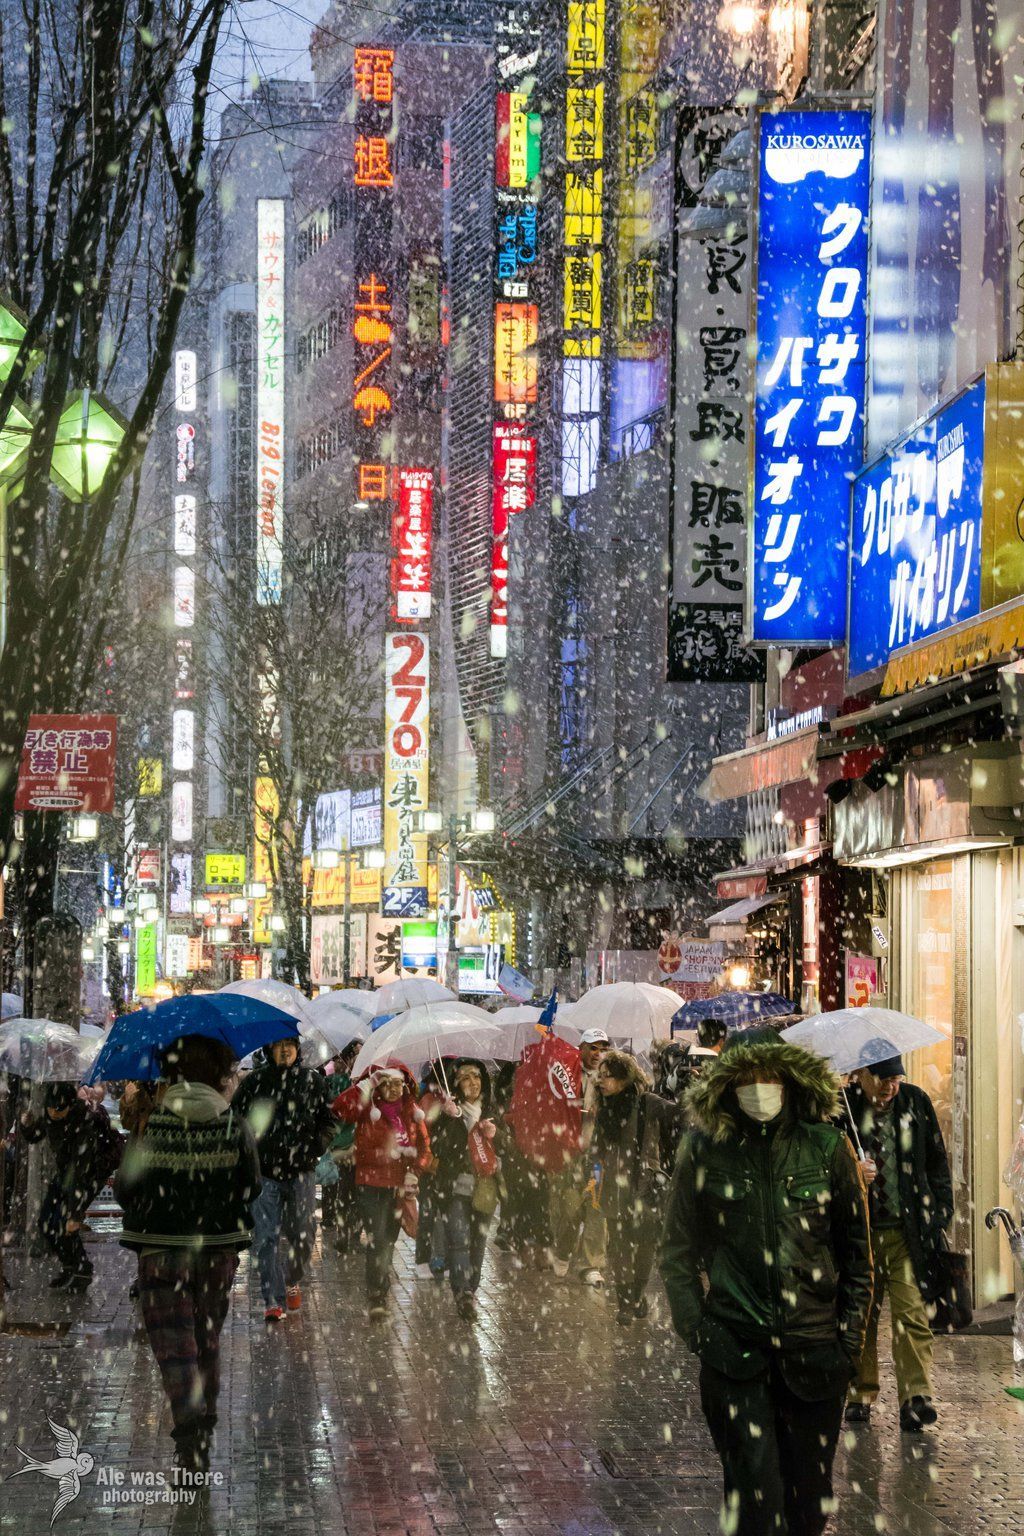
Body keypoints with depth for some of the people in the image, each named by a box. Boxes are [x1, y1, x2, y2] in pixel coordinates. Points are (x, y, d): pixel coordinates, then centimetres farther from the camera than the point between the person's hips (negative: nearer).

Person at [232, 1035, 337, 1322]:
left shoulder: (314, 1081, 6)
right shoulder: (255, 1081, 3)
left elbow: (329, 1120, 10)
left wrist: (315, 1147, -5)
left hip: (301, 1170, 1)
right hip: (265, 1170, -1)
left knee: (302, 1234, 5)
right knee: (267, 1237, -6)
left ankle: (293, 1281, 33)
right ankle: (272, 1301, -3)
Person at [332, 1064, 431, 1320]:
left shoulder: (413, 1113, 8)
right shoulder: (368, 1110, -3)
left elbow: (424, 1147, 11)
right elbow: (340, 1107, -21)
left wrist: (414, 1172, -6)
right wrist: (367, 1085, -20)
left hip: (399, 1186, 4)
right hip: (372, 1184, -4)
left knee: (389, 1240, 14)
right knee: (377, 1239, -13)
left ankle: (380, 1292, 28)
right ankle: (377, 1298, -12)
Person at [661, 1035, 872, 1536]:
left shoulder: (826, 1146, 0)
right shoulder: (704, 1148, -1)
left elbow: (856, 1249, 8)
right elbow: (679, 1249, 7)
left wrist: (851, 1334, 4)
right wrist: (693, 1328, 0)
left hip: (813, 1345, 1)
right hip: (735, 1345, -1)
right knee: (754, 1494, -5)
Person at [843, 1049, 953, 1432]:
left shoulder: (915, 1101, 6)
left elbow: (936, 1161, 14)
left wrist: (941, 1211, 8)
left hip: (908, 1231, 0)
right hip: (859, 1230, 0)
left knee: (911, 1313, -10)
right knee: (860, 1315, 7)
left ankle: (916, 1397, -13)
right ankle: (861, 1394, 18)